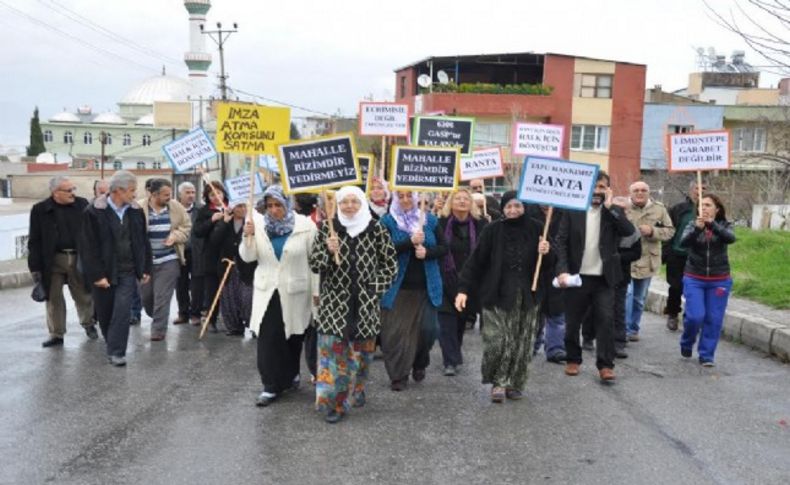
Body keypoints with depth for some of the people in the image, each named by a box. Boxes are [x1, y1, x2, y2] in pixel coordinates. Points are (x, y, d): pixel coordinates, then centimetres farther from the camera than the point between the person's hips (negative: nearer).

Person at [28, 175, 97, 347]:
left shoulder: (82, 204, 0)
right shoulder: (40, 210, -3)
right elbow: (34, 241, -2)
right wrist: (35, 267, -6)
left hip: (78, 258, 1)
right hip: (53, 260, -1)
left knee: (84, 295, 12)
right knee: (54, 298, 7)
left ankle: (88, 324, 35)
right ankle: (56, 334, 19)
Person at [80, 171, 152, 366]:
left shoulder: (136, 211, 4)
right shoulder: (94, 212, -9)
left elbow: (143, 242, 11)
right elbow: (88, 246, -10)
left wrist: (146, 268, 8)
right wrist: (96, 275, -14)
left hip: (128, 272, 2)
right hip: (104, 273, -2)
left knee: (122, 312, -9)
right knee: (105, 314, 11)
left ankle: (117, 352, -5)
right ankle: (113, 346, 31)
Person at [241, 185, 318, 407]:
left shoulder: (305, 226, -8)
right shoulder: (259, 224, -1)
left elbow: (315, 260, -5)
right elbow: (247, 257, 0)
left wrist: (316, 290, -6)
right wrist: (248, 237, -17)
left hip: (295, 291, -1)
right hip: (267, 290, 1)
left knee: (292, 337, 13)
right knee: (268, 339, -5)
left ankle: (290, 375, 35)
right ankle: (271, 386, 2)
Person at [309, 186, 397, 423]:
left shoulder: (376, 229, -1)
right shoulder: (327, 228, 0)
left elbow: (390, 263, 6)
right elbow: (314, 265, -1)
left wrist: (377, 287, -1)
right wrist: (328, 251, -20)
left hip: (365, 302, 1)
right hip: (335, 300, -1)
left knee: (363, 348, 12)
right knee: (333, 348, -3)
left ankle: (356, 390, 35)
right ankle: (334, 401, 6)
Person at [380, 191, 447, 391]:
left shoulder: (429, 220, 8)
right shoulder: (387, 222, 0)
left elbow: (443, 248, 7)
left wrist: (427, 252, -12)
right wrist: (410, 242, -23)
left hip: (425, 286, 2)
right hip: (398, 287, -2)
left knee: (427, 328, 2)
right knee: (396, 331, -3)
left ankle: (420, 364, 28)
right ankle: (398, 376, 9)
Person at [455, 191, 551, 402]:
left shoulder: (535, 230, 1)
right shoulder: (493, 230, -3)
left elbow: (547, 267, 6)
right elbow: (476, 261, -5)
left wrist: (546, 253, -16)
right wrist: (463, 289, -13)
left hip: (527, 296, 2)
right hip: (497, 295, -2)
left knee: (521, 343, 7)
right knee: (497, 341, -7)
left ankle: (514, 384, 22)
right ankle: (498, 382, 11)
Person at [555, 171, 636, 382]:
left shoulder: (614, 212, 6)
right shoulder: (572, 210, 0)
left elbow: (629, 231, -12)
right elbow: (561, 242, -4)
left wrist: (609, 207, -14)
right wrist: (562, 270, -16)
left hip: (604, 278, 0)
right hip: (577, 276, 0)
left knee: (605, 321, -6)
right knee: (572, 322, 9)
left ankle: (605, 365, 1)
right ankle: (573, 360, 26)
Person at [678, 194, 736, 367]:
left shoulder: (724, 226, 1)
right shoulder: (692, 225, 0)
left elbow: (730, 238, -21)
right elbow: (683, 242, -18)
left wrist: (712, 224, -36)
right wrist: (697, 229, -36)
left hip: (719, 280, 1)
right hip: (694, 279, -1)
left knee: (714, 319, 0)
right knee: (695, 316, -8)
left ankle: (706, 355, 14)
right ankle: (686, 345, 20)